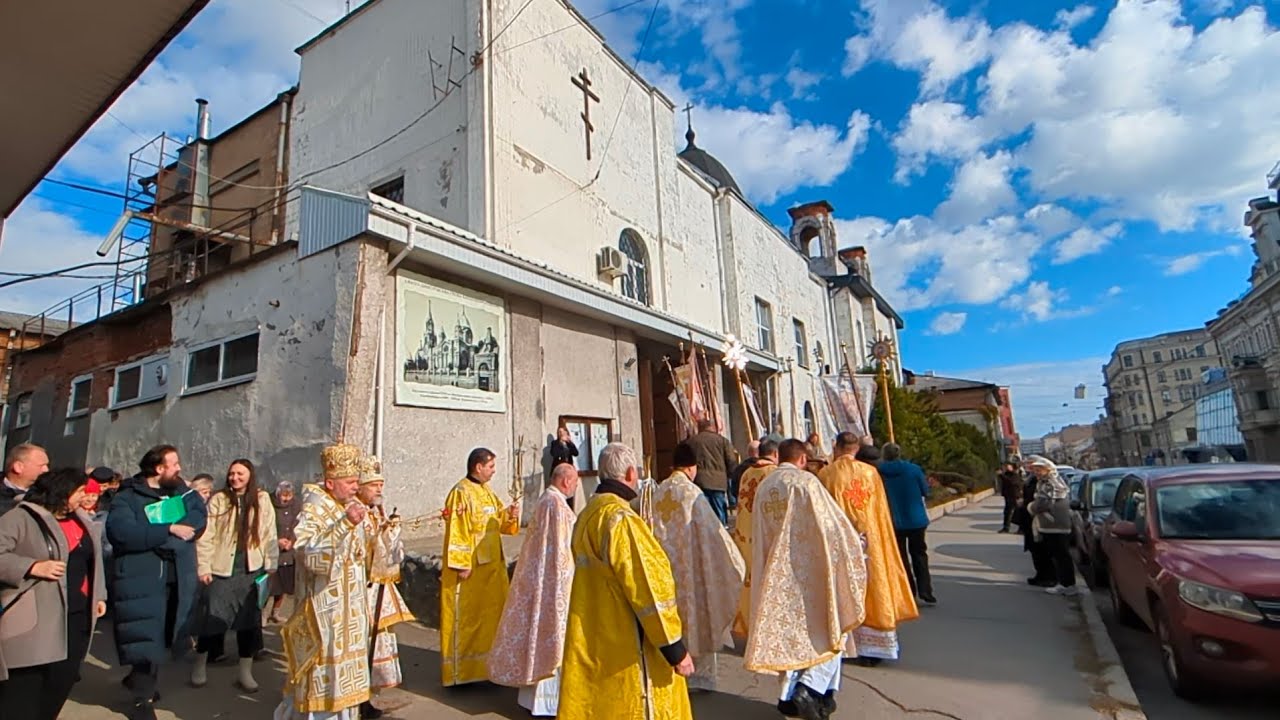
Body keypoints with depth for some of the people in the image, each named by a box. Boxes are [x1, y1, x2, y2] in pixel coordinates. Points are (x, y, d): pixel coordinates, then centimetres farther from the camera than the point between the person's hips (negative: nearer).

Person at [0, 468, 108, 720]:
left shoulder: (81, 519, 13)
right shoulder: (21, 518, -10)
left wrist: (99, 595, 17)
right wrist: (33, 567, -26)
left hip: (76, 617, 7)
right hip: (33, 620, -7)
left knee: (61, 684, 14)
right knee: (21, 692, -2)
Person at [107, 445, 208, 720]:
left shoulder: (181, 490, 9)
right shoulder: (127, 497, -5)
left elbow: (199, 516, -6)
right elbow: (120, 532, -22)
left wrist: (152, 535, -19)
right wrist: (170, 529, -22)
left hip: (178, 577, 5)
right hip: (141, 579, -5)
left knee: (162, 635, 15)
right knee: (146, 636, 0)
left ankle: (137, 680, 40)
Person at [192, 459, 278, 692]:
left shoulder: (262, 500, 1)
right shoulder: (218, 500, -2)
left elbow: (269, 535, 2)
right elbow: (205, 537, -3)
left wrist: (270, 565, 0)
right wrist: (203, 567, -8)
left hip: (252, 570, 1)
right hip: (222, 570, -1)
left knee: (250, 620, 7)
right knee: (213, 618, 4)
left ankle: (245, 672, 21)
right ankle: (200, 664, 30)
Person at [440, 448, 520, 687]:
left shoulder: (488, 492, 10)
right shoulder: (461, 493, -16)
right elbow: (456, 532, -20)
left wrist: (509, 515, -4)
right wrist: (462, 564, -22)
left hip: (491, 565, 9)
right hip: (470, 567, -9)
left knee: (491, 613, 15)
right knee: (466, 617, 2)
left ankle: (486, 663, 29)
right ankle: (461, 670, 15)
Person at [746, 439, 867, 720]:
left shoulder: (763, 487, 4)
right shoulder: (806, 481, -14)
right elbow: (831, 524, -13)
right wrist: (852, 546, 3)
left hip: (775, 574, 6)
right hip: (809, 571, -5)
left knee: (787, 630, 16)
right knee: (829, 629, 10)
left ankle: (788, 696, 22)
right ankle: (808, 688, -3)